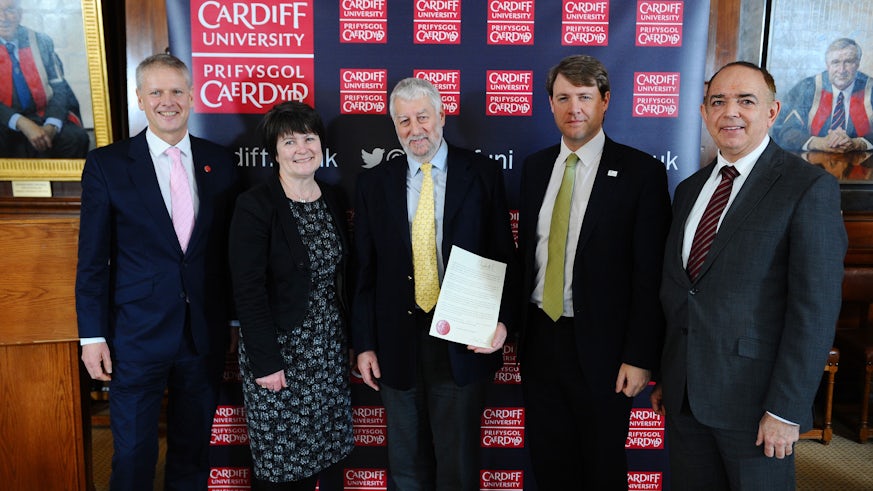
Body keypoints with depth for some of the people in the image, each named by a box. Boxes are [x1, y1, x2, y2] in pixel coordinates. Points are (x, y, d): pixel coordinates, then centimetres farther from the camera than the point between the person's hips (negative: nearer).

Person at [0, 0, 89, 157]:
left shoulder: (41, 42, 6)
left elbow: (59, 87, 2)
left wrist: (51, 126, -16)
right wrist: (23, 123, -23)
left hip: (44, 118, 2)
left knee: (76, 137, -28)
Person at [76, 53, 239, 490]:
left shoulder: (220, 162, 3)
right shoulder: (106, 164, -3)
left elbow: (229, 249, 6)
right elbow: (92, 260, -2)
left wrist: (235, 319, 7)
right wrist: (93, 336, -5)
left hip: (205, 335, 2)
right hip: (137, 335, -2)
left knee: (193, 454, 17)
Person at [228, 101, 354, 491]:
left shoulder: (334, 200, 5)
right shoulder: (254, 205, -13)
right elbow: (248, 291, -16)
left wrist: (350, 337, 8)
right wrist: (265, 362, -17)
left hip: (328, 349, 5)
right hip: (278, 348, -5)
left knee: (314, 455, 16)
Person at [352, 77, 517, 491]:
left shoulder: (482, 173, -1)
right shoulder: (374, 182, 4)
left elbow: (503, 256, 0)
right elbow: (364, 270, 4)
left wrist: (501, 320, -13)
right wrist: (364, 344, 2)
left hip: (464, 341, -2)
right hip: (398, 342, 2)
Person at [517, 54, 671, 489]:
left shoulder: (641, 172, -9)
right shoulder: (535, 166, 6)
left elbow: (649, 274, -11)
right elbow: (525, 250, 10)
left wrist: (640, 357, -13)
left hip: (600, 347, -4)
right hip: (538, 337, 5)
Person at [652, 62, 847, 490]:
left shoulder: (809, 188, -9)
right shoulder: (689, 189, 10)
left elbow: (815, 308, -14)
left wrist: (785, 409, -16)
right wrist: (666, 377, 13)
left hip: (753, 399, -5)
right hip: (684, 397, 6)